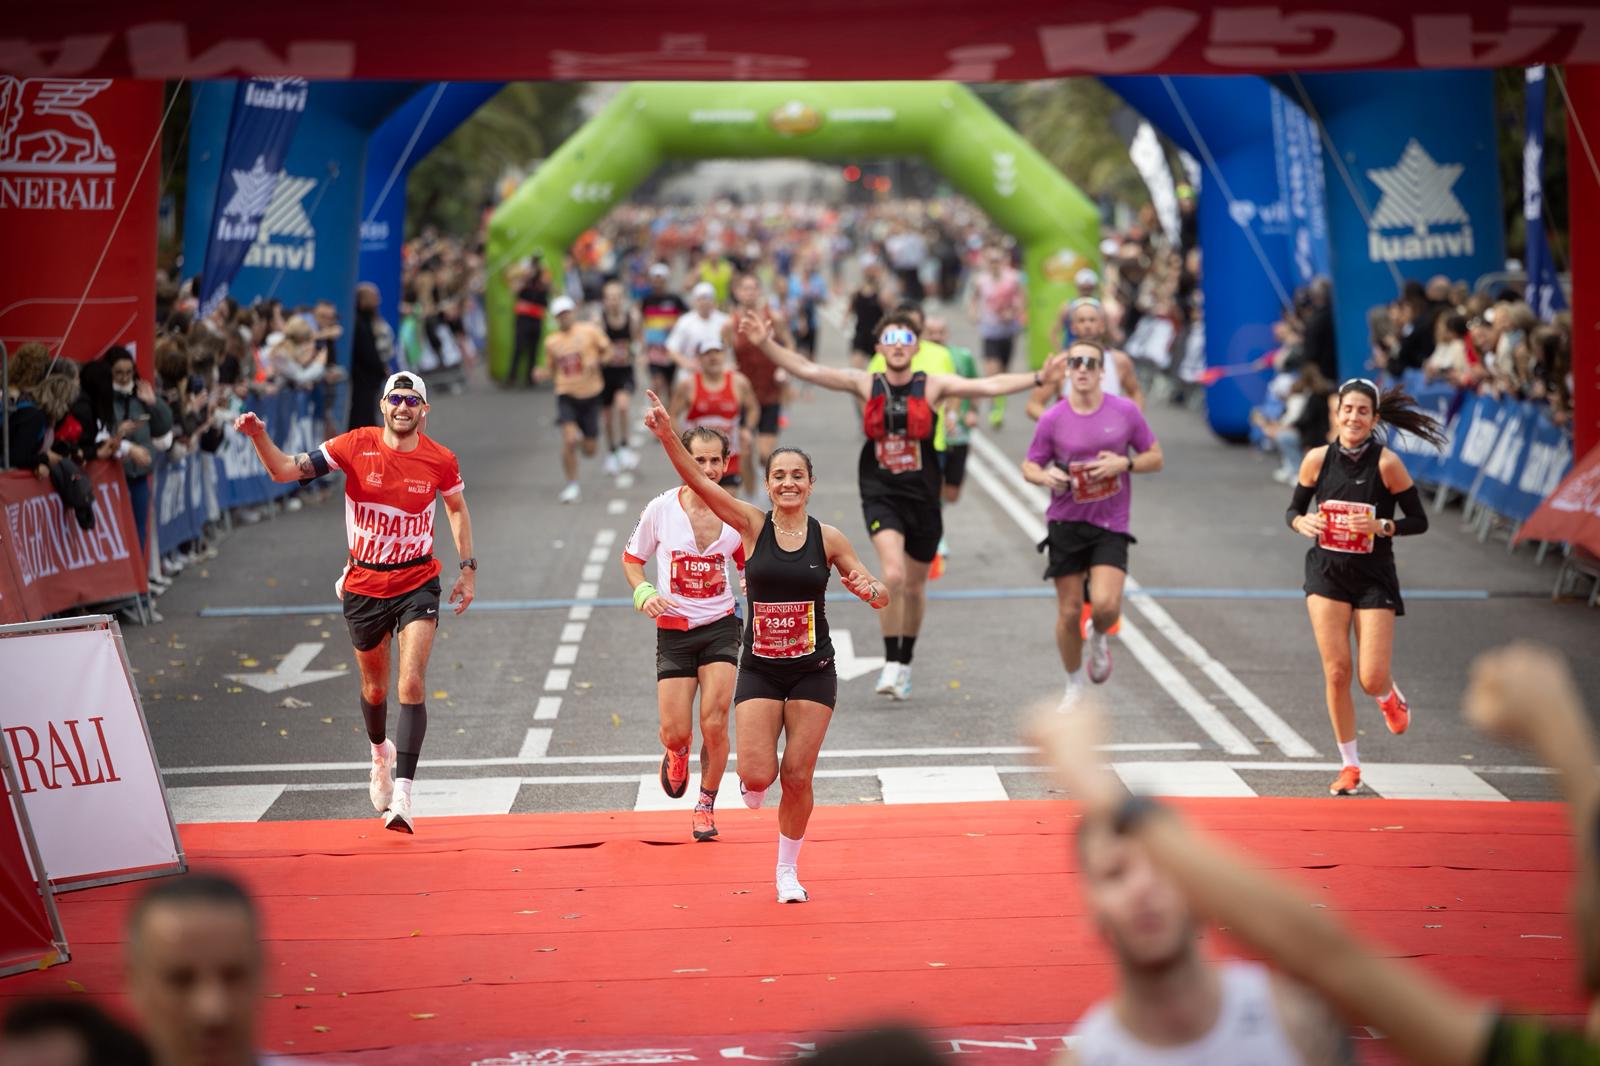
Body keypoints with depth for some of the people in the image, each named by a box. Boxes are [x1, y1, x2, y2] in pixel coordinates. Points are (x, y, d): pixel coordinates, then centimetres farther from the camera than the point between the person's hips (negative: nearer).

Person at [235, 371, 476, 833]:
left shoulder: (441, 460, -7)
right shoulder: (355, 446, -10)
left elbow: (457, 507, 13)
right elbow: (286, 470, -12)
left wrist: (468, 568, 10)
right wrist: (259, 437, -30)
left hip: (417, 583, -1)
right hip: (363, 584, 1)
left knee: (412, 684, -17)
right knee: (374, 688, 16)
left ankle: (401, 795, -19)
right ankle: (381, 753, 49)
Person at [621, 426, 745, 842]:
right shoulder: (660, 509, -6)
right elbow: (631, 558, 6)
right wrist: (644, 592, -12)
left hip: (720, 627, 0)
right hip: (673, 631, 0)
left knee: (714, 724, -11)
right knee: (675, 732, -4)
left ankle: (706, 804, 13)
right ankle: (677, 754, 36)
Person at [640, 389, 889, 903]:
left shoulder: (827, 538, -2)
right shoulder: (753, 525, -4)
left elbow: (879, 594, 5)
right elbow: (698, 480, -16)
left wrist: (872, 591, -20)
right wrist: (667, 434, -30)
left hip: (813, 672, 0)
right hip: (760, 671, 0)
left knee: (797, 777, 2)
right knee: (757, 774, -12)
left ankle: (788, 870, 22)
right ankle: (755, 783, 27)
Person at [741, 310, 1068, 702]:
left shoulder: (932, 386, -2)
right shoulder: (865, 384, 0)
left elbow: (989, 386, -8)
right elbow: (806, 370, -3)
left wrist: (1038, 378, -19)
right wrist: (766, 344, -14)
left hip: (922, 497, 1)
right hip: (880, 495, -1)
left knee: (915, 586, 13)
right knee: (893, 574, -22)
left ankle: (905, 662, 34)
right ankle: (891, 663, -11)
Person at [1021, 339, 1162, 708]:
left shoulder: (1125, 411, -3)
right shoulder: (1052, 419, -4)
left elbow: (1155, 458, 6)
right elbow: (1029, 466, 6)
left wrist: (1124, 463, -14)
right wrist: (1047, 476, -17)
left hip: (1111, 525, 0)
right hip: (1066, 524, 1)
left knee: (1105, 604, -18)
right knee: (1069, 612, 3)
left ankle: (1100, 638, 19)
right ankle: (1074, 684, 25)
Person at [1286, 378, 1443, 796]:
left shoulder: (1386, 463, -11)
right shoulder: (1318, 459, -4)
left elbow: (1419, 521, -6)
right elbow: (1293, 509, 9)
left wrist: (1381, 526, -22)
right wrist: (1302, 522, -14)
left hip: (1374, 578, -2)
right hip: (1327, 574, 2)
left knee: (1372, 680, -7)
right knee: (1336, 673, -6)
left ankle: (1390, 698, 34)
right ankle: (1349, 766, 11)